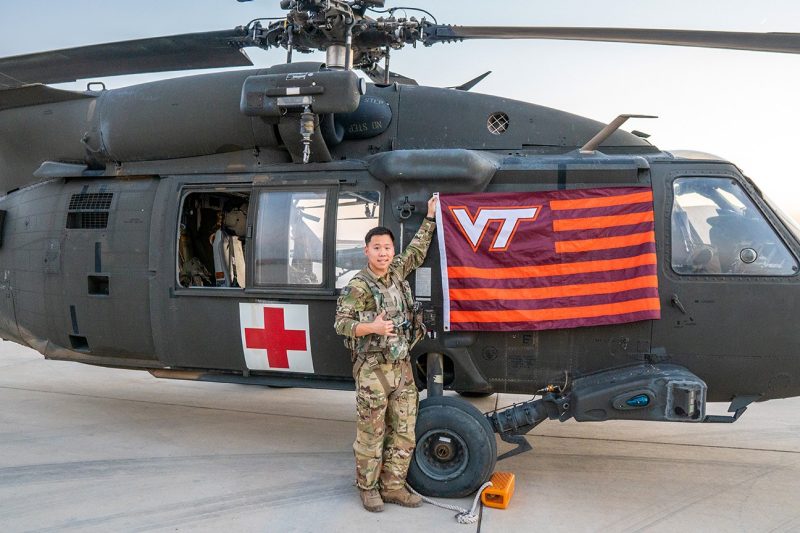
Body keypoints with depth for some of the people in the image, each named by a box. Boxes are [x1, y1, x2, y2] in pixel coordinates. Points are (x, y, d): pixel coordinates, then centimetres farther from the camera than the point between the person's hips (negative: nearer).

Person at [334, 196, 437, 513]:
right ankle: (368, 488, 18)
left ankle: (392, 486, 21)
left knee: (403, 433, 9)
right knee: (371, 435, 2)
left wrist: (430, 218, 25)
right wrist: (371, 327, -26)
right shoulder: (357, 287, -10)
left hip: (402, 367, 7)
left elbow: (416, 252, 24)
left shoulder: (396, 273, 10)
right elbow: (341, 324, -10)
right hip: (373, 370, -6)